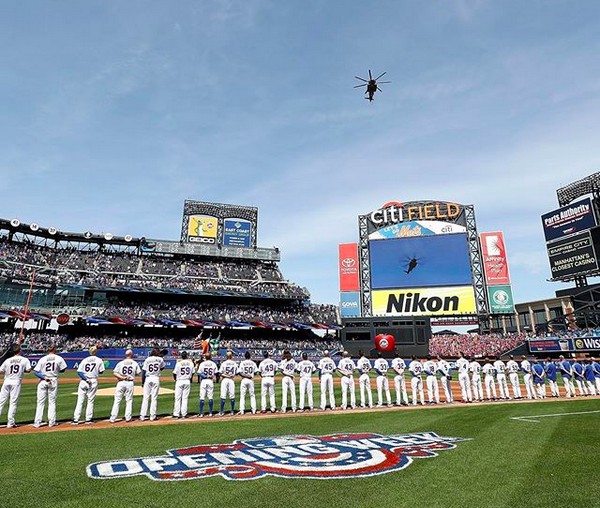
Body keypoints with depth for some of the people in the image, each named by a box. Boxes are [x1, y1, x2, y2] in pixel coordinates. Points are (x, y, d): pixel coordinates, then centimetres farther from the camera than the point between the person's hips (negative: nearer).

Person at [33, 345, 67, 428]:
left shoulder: (42, 359, -1)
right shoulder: (59, 358, -2)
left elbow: (36, 372, -8)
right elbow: (63, 370, 6)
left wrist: (44, 377, -11)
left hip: (42, 381, 0)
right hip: (53, 381, 0)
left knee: (40, 402, 8)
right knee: (52, 401, 7)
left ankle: (37, 422, 7)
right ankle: (51, 422, 10)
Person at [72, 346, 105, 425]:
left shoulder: (84, 360, 5)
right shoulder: (99, 360, 0)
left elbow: (79, 372, -5)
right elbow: (101, 371, 3)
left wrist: (86, 379, -9)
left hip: (83, 381, 2)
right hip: (93, 381, -2)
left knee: (80, 400, 6)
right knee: (90, 400, 7)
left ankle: (75, 419, 4)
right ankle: (88, 419, 8)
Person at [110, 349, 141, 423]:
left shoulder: (120, 363, 3)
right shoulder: (135, 363, 2)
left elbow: (114, 373, -7)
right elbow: (138, 373, 4)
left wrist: (122, 377, -10)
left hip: (121, 383, 0)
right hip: (130, 383, 0)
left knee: (117, 401, 6)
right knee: (129, 400, 9)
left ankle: (113, 418, 5)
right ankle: (128, 417, 9)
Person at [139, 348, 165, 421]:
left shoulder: (147, 359, 1)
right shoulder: (160, 359, 2)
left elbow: (143, 371, -1)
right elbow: (162, 368, 20)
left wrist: (142, 381, 5)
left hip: (148, 379, 0)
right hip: (156, 379, 0)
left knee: (145, 397, 5)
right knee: (154, 397, 4)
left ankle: (142, 416, 5)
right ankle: (152, 416, 6)